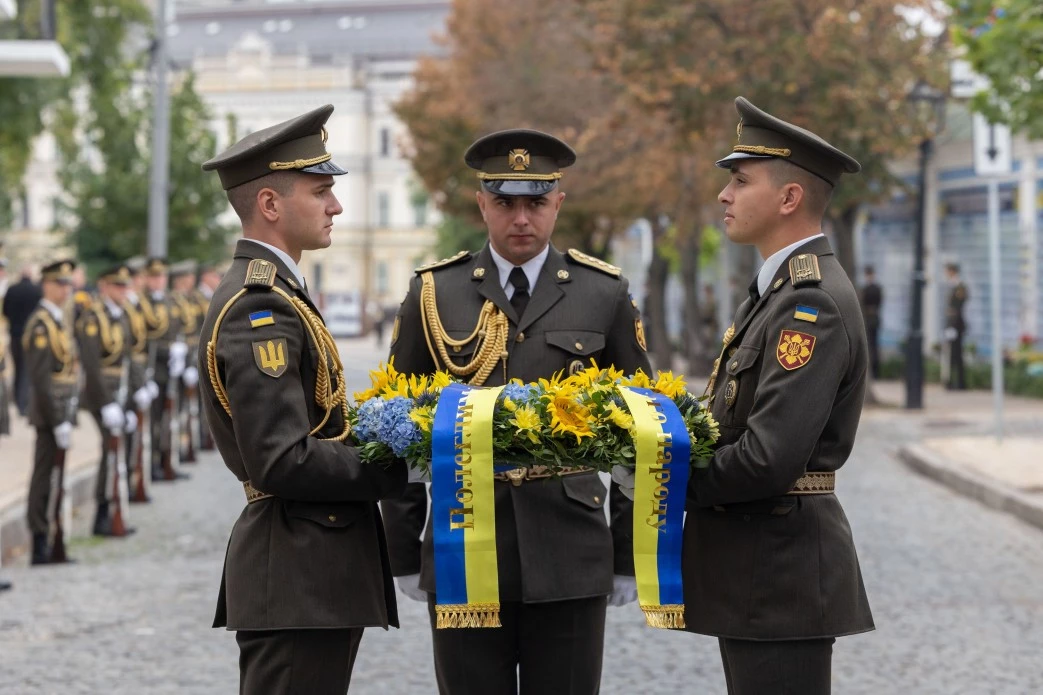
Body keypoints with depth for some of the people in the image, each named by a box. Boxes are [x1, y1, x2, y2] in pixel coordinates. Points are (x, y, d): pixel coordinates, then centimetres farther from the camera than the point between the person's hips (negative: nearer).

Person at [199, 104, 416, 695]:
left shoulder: (274, 293, 16)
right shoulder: (260, 307, -16)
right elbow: (284, 461, -23)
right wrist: (401, 465, -16)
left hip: (312, 571, 10)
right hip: (297, 577, -10)